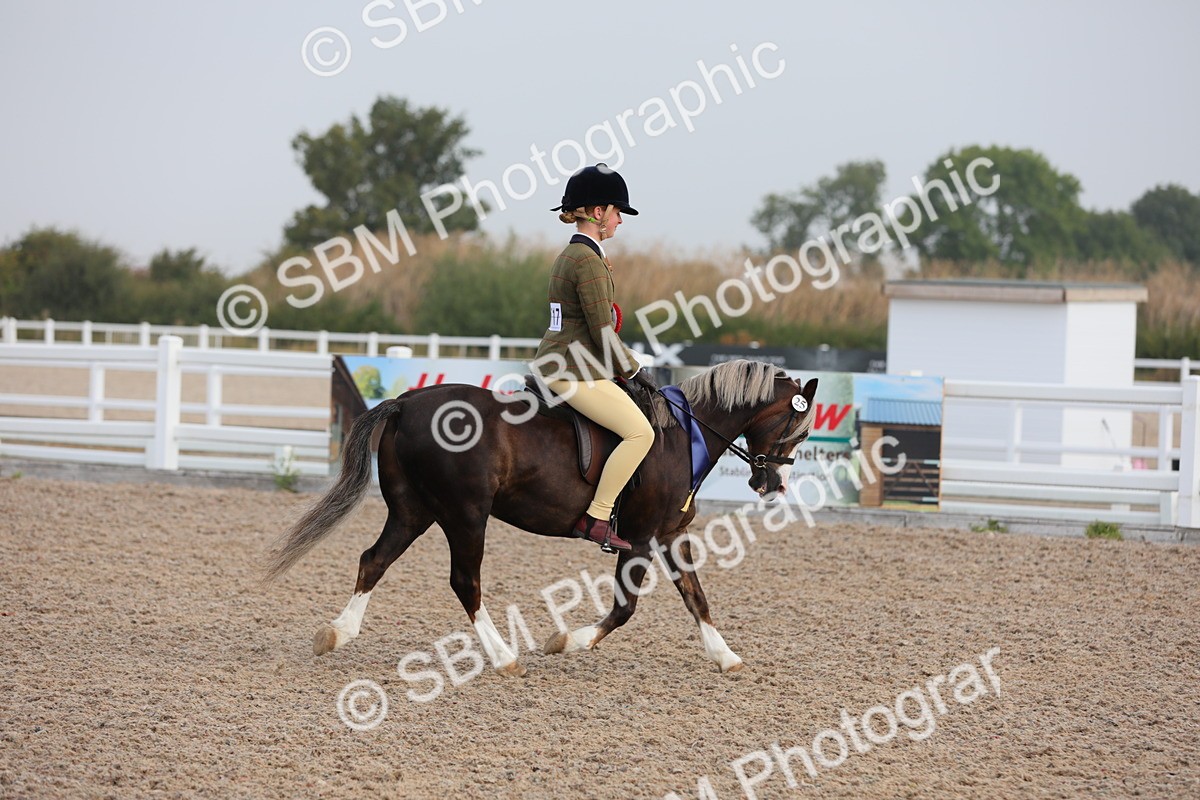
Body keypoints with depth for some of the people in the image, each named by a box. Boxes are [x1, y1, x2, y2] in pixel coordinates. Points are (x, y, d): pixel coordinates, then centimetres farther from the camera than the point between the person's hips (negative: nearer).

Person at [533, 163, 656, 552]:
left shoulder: (568, 256, 16)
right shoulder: (589, 262, -16)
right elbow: (603, 334, -18)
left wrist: (629, 364, 19)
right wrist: (634, 370, -5)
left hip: (554, 364, 11)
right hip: (575, 371, -11)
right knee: (640, 432, -17)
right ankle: (595, 519, -20)